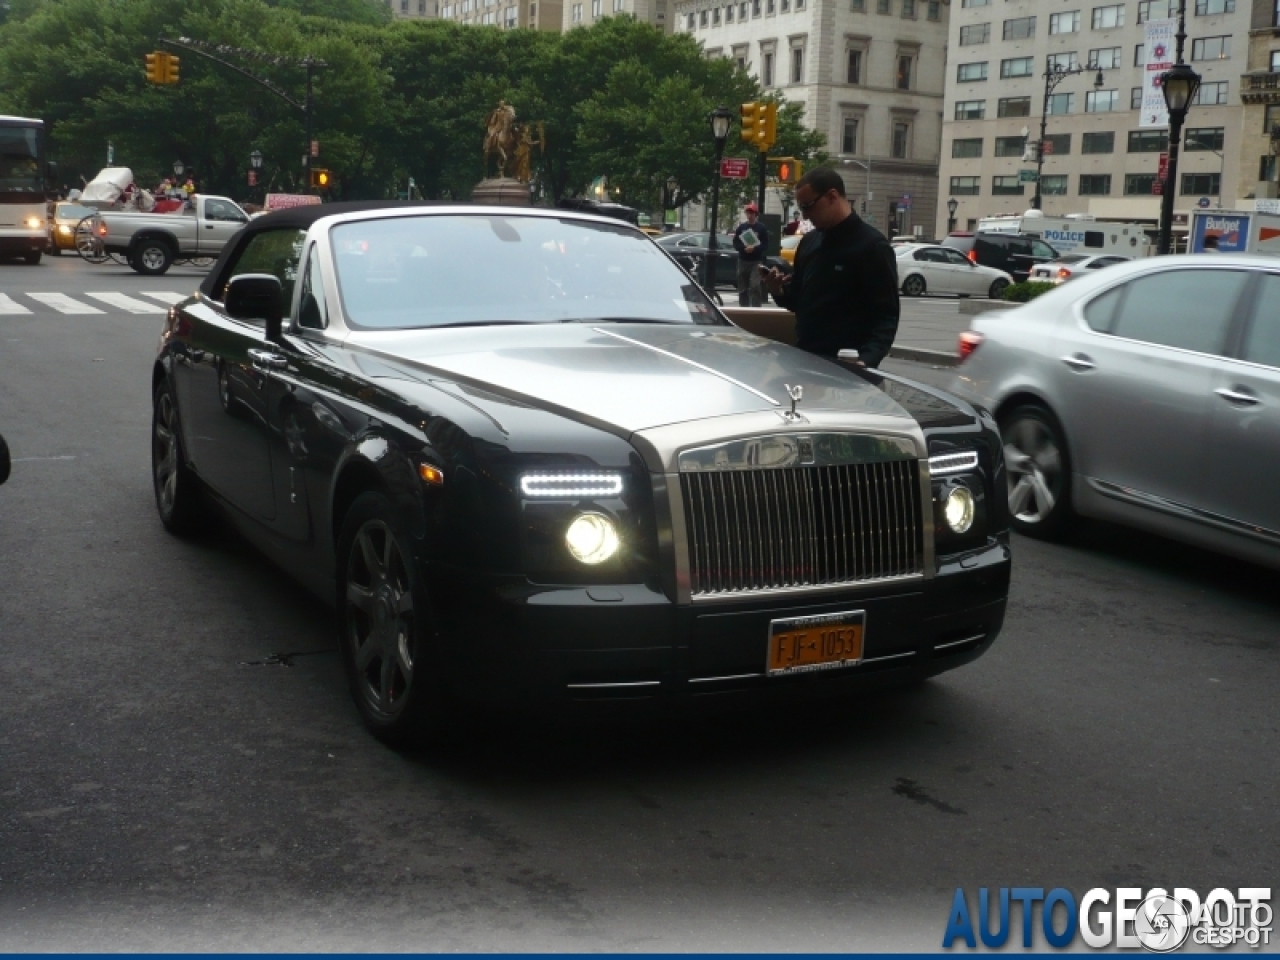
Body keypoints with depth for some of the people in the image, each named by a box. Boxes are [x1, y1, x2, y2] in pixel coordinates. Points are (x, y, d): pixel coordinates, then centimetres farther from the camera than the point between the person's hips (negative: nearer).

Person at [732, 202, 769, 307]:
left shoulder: (761, 228, 3)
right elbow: (735, 243, 7)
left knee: (755, 286, -16)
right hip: (743, 260, 3)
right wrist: (744, 249, -12)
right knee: (743, 288, 8)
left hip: (757, 261, -3)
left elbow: (765, 243, 0)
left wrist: (754, 248, -17)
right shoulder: (741, 227, 10)